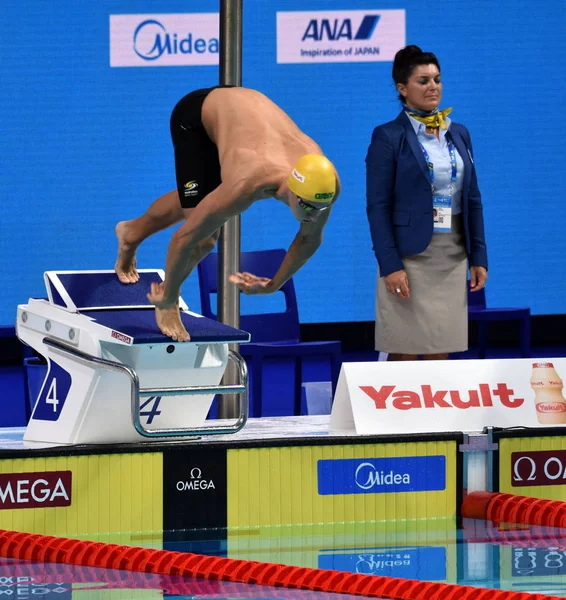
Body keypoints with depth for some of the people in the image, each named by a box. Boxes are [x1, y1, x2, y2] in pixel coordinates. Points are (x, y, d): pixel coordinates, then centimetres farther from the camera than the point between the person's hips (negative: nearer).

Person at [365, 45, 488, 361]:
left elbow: (473, 199, 14)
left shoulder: (458, 134, 11)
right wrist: (390, 266, -15)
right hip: (410, 257, -5)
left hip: (452, 259, 5)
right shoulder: (388, 137, -5)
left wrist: (479, 257, 8)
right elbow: (378, 206, -9)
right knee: (404, 356, -3)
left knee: (441, 356, 6)